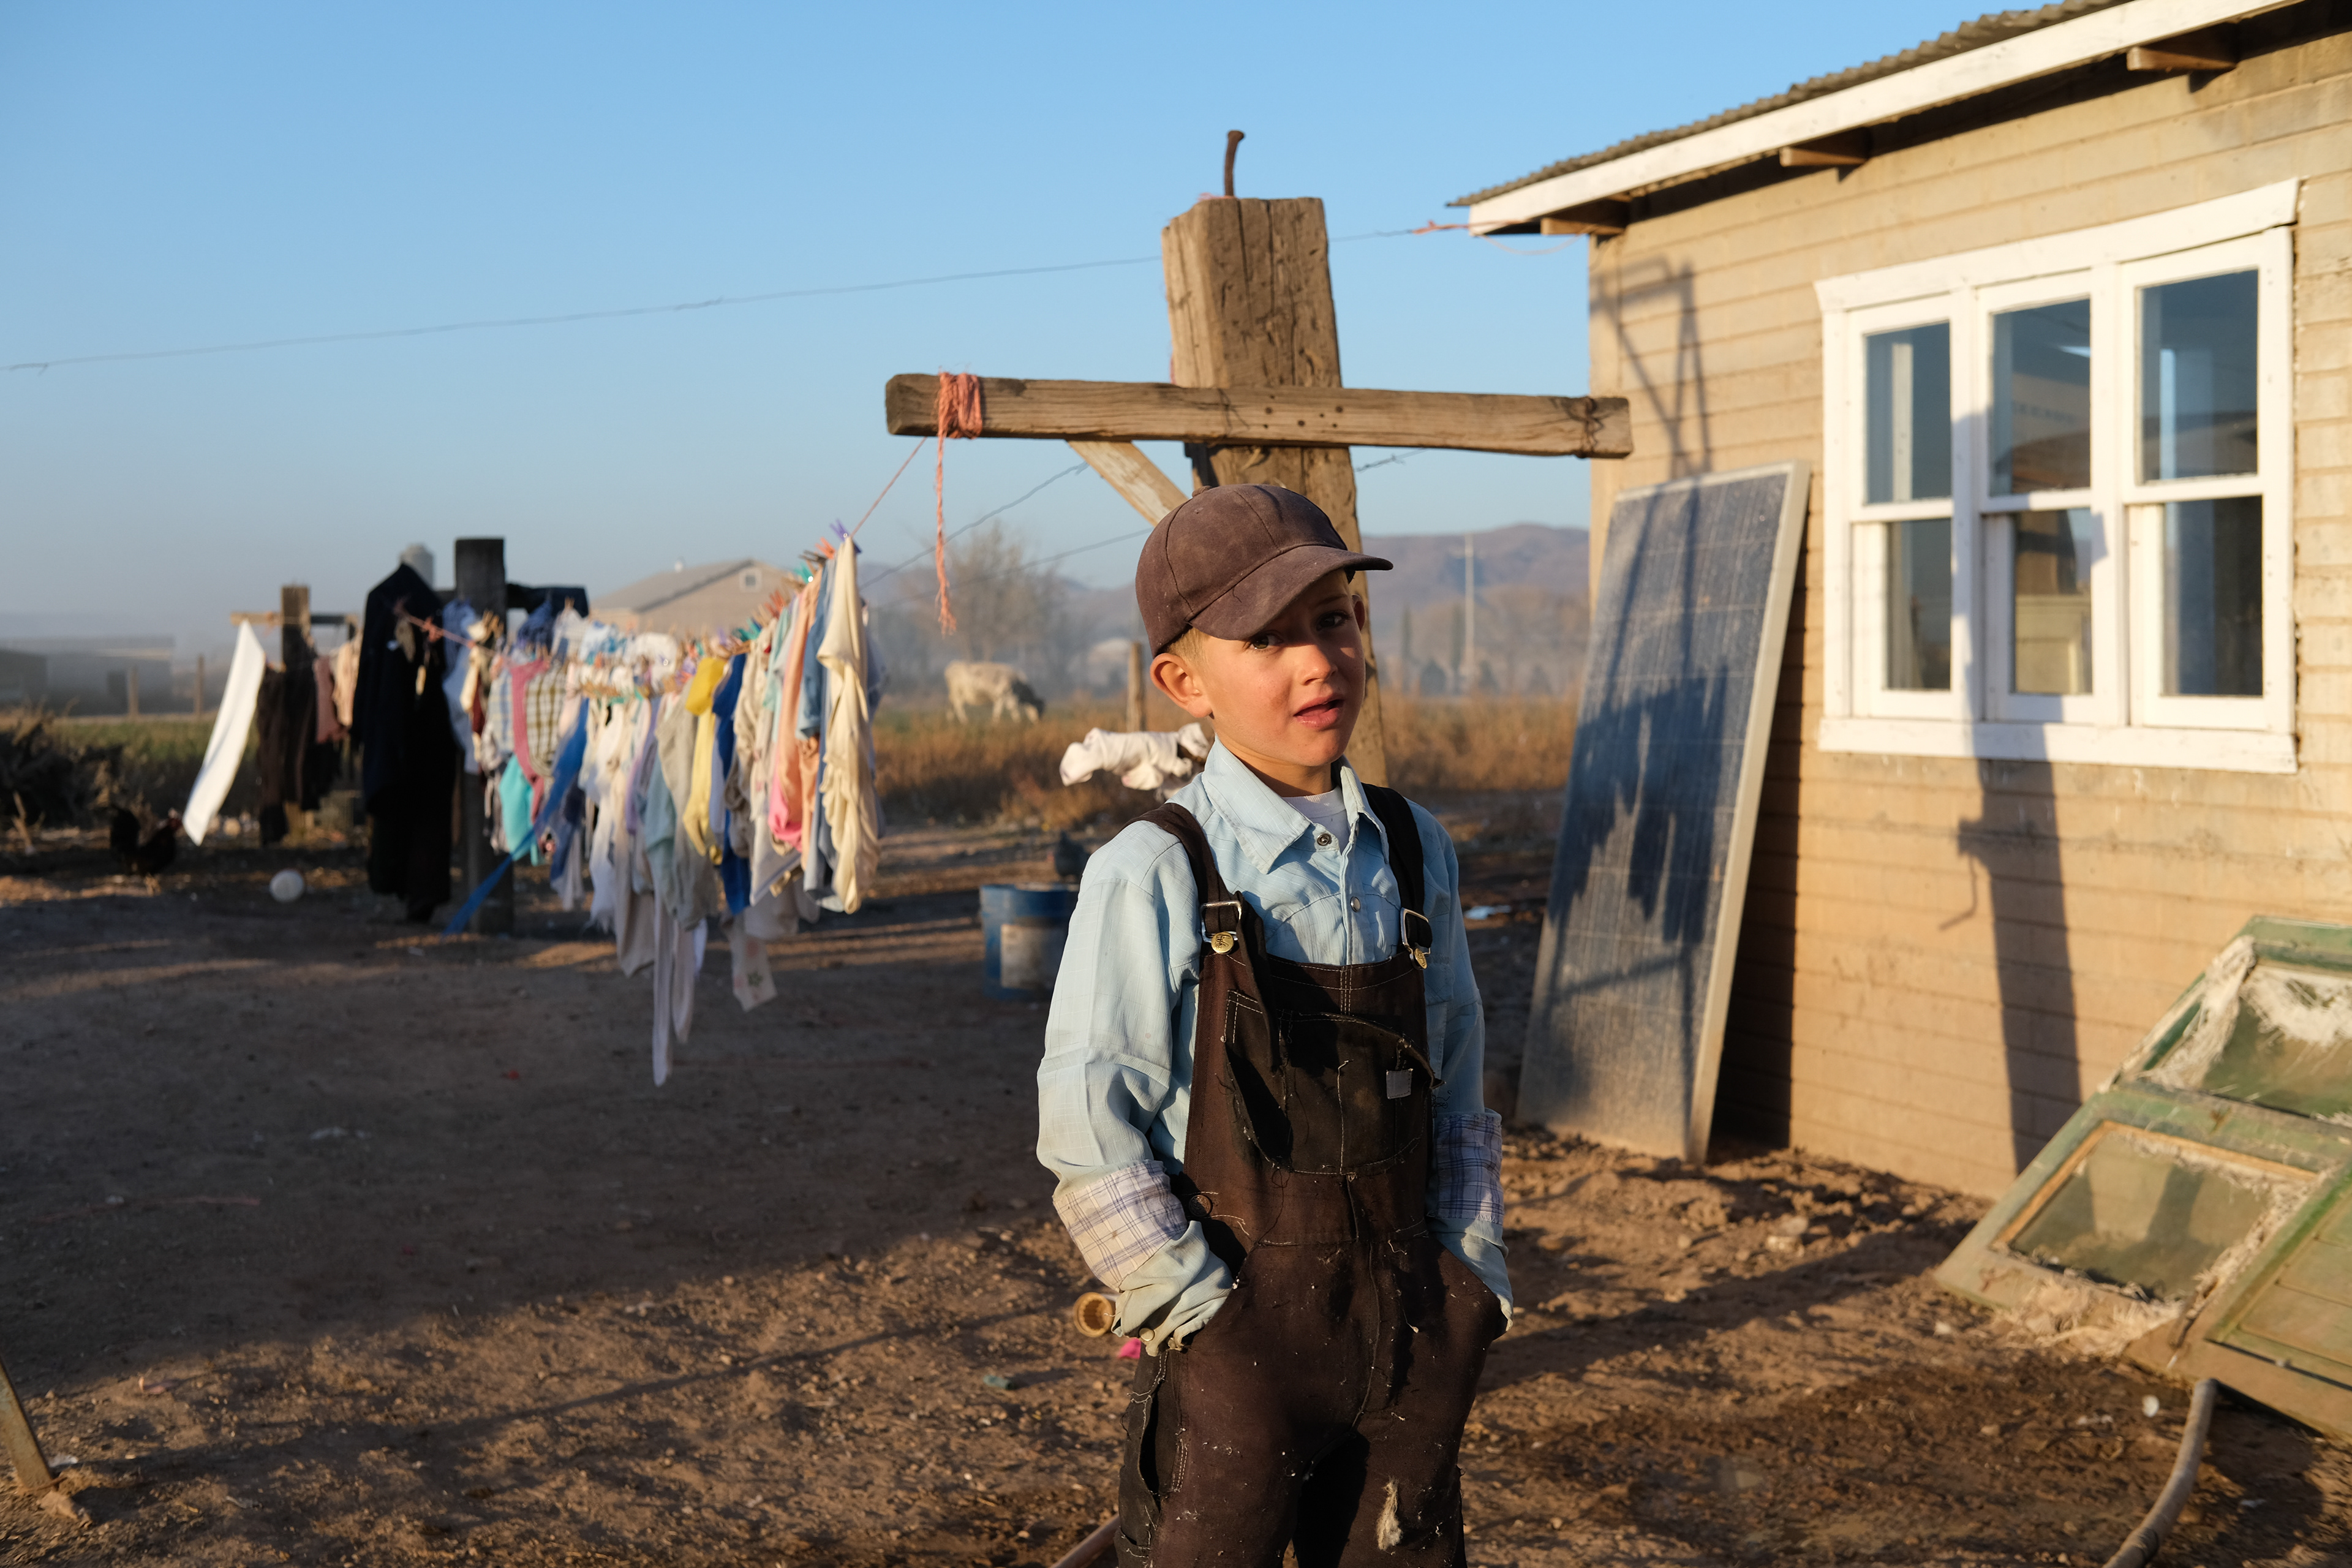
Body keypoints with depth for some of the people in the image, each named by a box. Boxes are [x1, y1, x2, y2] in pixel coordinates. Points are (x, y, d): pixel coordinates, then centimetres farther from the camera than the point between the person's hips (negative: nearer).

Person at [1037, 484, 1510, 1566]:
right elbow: (1088, 1135, -13)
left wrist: (1471, 1285, 6)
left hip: (1407, 1332, 5)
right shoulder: (1153, 877, -13)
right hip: (1235, 1330, -4)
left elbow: (1458, 1098, 11)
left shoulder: (1416, 855, 4)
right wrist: (1207, 1318, -12)